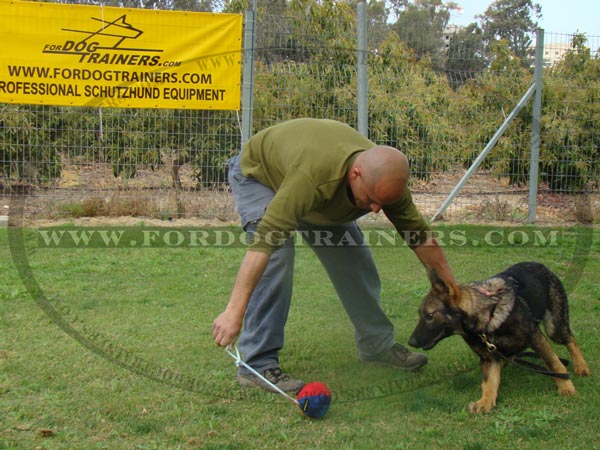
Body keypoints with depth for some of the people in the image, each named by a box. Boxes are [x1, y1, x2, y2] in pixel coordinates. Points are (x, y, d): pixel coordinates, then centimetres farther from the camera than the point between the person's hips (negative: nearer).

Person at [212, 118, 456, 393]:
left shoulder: (386, 180, -27)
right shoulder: (312, 175, -48)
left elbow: (420, 235, -13)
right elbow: (264, 240, -51)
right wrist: (234, 312, -55)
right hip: (257, 172, -6)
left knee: (353, 257, 4)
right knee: (275, 258, -26)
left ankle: (377, 343, 22)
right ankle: (256, 365, -18)